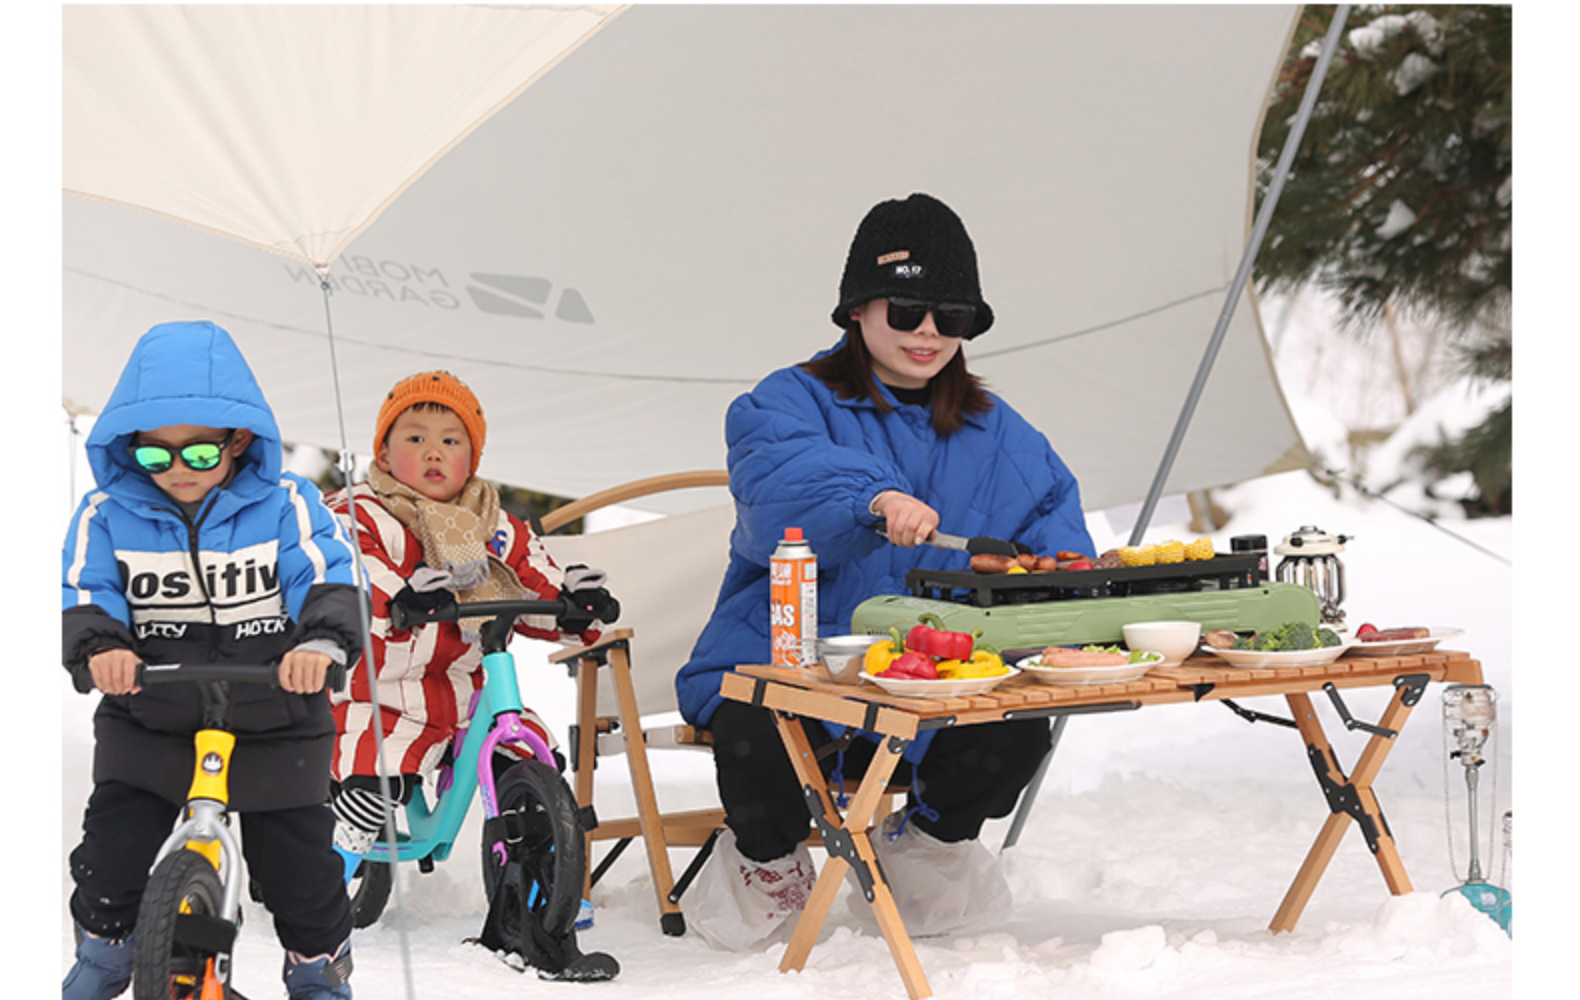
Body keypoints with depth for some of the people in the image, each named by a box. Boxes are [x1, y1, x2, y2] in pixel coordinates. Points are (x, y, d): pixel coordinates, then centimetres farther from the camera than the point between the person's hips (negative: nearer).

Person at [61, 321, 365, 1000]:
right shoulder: (108, 513, -4)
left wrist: (322, 640, -38)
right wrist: (99, 645, -34)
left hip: (273, 728, -1)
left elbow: (330, 576, -17)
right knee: (111, 858, -1)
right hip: (147, 727, 1)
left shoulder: (284, 505, -8)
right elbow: (82, 592, -12)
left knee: (300, 868, 5)